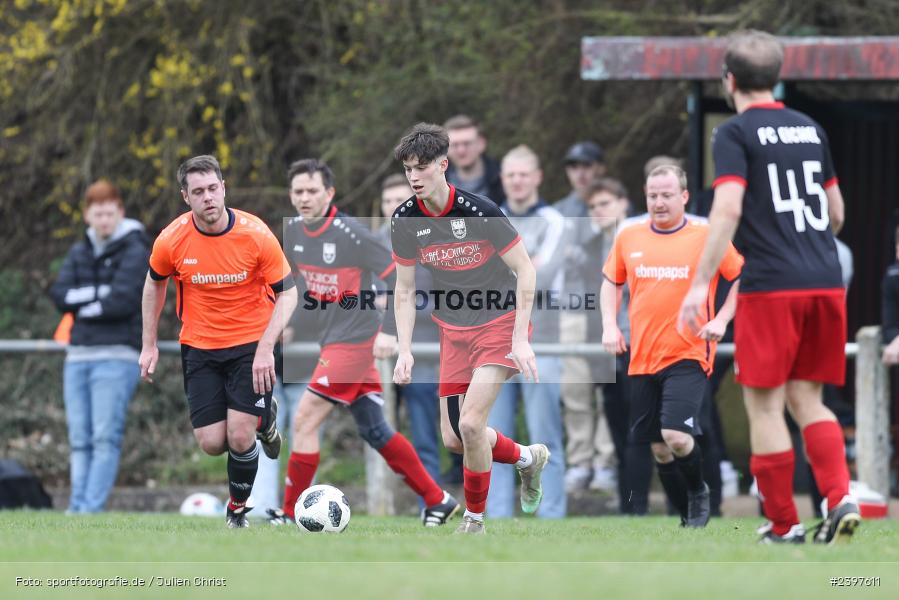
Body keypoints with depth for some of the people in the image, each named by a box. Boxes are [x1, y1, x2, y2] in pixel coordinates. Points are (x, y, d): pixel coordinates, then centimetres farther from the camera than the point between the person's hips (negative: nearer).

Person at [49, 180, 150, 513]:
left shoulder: (135, 251, 0)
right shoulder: (79, 252, 17)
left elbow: (124, 300, -12)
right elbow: (59, 294, 3)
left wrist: (82, 306, 0)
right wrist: (99, 293, -10)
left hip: (115, 356, -6)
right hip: (78, 356, 6)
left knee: (105, 437, -11)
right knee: (79, 438, 3)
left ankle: (92, 507, -15)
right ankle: (77, 506, 3)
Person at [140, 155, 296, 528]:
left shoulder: (256, 234, -17)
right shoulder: (171, 241, -12)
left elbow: (287, 292, -9)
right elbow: (154, 284, 9)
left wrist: (265, 347, -21)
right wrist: (149, 345, 9)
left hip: (251, 345, -2)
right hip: (199, 347, 2)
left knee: (240, 438, -15)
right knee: (212, 443, -4)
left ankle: (238, 511, 15)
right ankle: (264, 418, 31)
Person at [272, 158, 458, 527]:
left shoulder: (349, 234, -18)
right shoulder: (294, 232, 4)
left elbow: (399, 276, -16)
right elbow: (289, 276, 22)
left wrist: (389, 331, -21)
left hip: (354, 342, -8)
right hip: (332, 342, 8)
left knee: (305, 421, -10)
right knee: (374, 431, 12)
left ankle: (290, 515, -2)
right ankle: (437, 501, 21)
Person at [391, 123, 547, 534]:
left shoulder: (478, 211, -21)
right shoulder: (405, 221, -6)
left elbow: (525, 269, -14)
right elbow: (405, 290, 5)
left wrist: (520, 339, -18)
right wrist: (405, 350, -5)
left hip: (500, 322, -6)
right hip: (452, 330, 6)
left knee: (471, 424, -18)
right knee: (452, 439, 3)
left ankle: (474, 520, 2)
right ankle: (526, 458, 32)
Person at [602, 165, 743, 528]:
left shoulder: (708, 237, -4)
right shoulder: (628, 238, 8)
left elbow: (744, 278, 2)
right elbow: (611, 282, 21)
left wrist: (721, 320, -9)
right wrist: (609, 325, 6)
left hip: (688, 355, -4)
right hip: (642, 359, 4)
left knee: (676, 435, -21)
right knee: (658, 448, 6)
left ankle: (699, 492, 8)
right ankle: (688, 518, 22)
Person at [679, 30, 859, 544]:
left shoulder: (735, 134, -4)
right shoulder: (811, 130, 14)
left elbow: (729, 209, -16)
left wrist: (701, 283, -15)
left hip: (770, 288, -6)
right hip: (826, 282, 6)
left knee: (766, 405, 3)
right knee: (807, 399, 14)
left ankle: (784, 525, 5)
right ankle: (840, 498, -6)